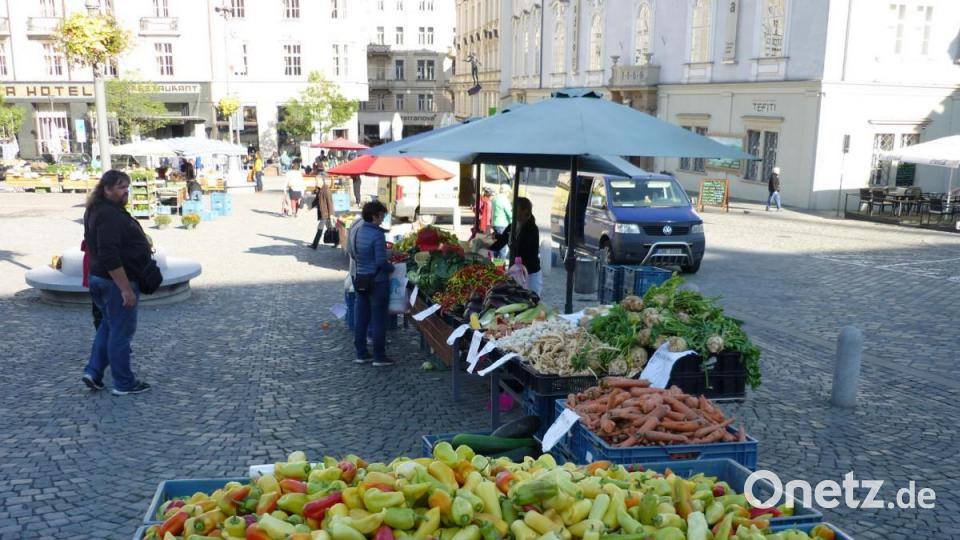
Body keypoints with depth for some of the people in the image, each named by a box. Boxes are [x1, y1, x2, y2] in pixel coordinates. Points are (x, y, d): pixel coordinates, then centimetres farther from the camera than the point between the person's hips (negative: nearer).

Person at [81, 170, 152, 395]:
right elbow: (110, 257, -29)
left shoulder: (99, 211, 12)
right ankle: (124, 383, 9)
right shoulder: (109, 216, -23)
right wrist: (126, 289, -27)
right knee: (121, 332, 0)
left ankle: (93, 372, 23)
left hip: (100, 277, 10)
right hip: (117, 281, -10)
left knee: (108, 326, 22)